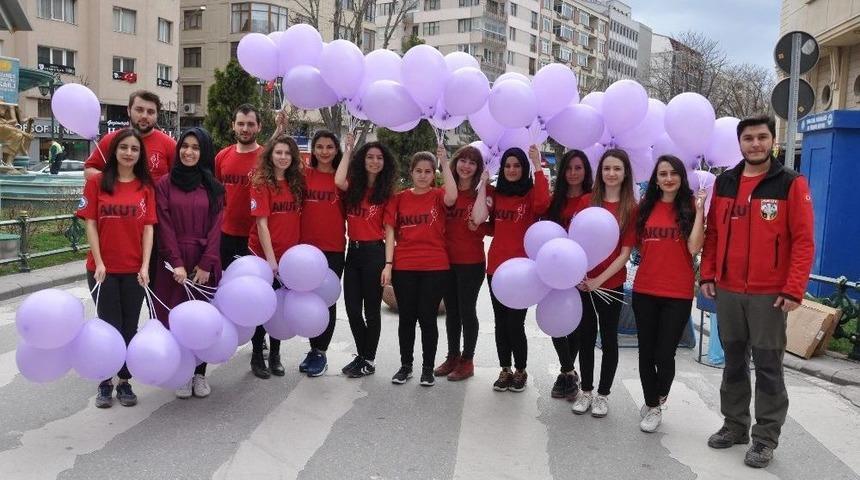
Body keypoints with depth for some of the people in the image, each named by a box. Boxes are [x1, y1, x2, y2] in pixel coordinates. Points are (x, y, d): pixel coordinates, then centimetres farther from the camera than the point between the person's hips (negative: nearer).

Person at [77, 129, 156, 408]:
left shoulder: (146, 187, 3)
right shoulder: (97, 182, -1)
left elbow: (148, 227, 0)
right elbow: (90, 224, -3)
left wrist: (145, 265, -8)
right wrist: (98, 263, -10)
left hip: (134, 269, 2)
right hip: (103, 268, -1)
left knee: (130, 327, 9)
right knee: (110, 326, 5)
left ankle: (125, 382, 22)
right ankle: (105, 382, 21)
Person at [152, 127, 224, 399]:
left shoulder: (213, 188, 6)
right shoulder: (165, 184, 2)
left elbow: (215, 227, 0)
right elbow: (164, 226, -4)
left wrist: (206, 264, -9)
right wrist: (176, 263, -12)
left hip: (204, 262, 1)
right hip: (174, 262, -1)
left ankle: (200, 373, 17)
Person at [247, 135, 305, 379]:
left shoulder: (297, 183, 5)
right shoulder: (261, 183, -9)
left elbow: (297, 219, 7)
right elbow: (261, 223, -14)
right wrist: (270, 258, -18)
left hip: (289, 256, 4)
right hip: (263, 255, -4)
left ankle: (275, 355, 27)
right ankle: (256, 357, 21)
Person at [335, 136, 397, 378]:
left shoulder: (386, 192, -2)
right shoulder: (353, 186, 6)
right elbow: (338, 181, -18)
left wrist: (388, 264, -12)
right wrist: (348, 149, -8)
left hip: (374, 252, -4)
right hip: (353, 251, 4)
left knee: (371, 310, 6)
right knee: (352, 308, 10)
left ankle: (369, 360, 19)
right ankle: (362, 355, 27)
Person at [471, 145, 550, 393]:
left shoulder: (531, 194, -2)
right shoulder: (495, 194, 9)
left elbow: (543, 203, -26)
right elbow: (478, 219, -7)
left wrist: (538, 166, -23)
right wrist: (483, 184, -3)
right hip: (496, 267, 4)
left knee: (515, 323, -3)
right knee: (500, 321, 11)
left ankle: (520, 371, 16)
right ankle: (505, 370, 24)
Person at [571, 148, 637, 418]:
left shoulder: (630, 208, -4)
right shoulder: (587, 202, 3)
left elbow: (625, 252, -7)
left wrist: (600, 279, -16)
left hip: (611, 284, -2)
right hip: (583, 281, 2)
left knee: (609, 338, 9)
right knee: (585, 336, 11)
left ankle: (603, 394, 23)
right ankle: (586, 390, 26)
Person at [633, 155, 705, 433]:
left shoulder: (690, 207, -2)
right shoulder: (646, 206, 7)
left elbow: (694, 248, -13)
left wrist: (699, 210, -14)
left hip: (678, 294, -3)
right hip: (644, 290, 3)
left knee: (664, 354, 0)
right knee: (646, 352, 10)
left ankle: (657, 400, 30)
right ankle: (652, 404, 29)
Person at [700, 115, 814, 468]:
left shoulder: (791, 184, -5)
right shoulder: (724, 182, 8)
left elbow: (803, 240, -9)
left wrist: (793, 290, -14)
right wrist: (707, 274, 4)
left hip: (770, 294, -4)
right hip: (727, 291, 4)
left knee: (768, 366, 3)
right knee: (734, 362, 13)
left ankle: (765, 438, 13)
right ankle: (734, 425, 26)